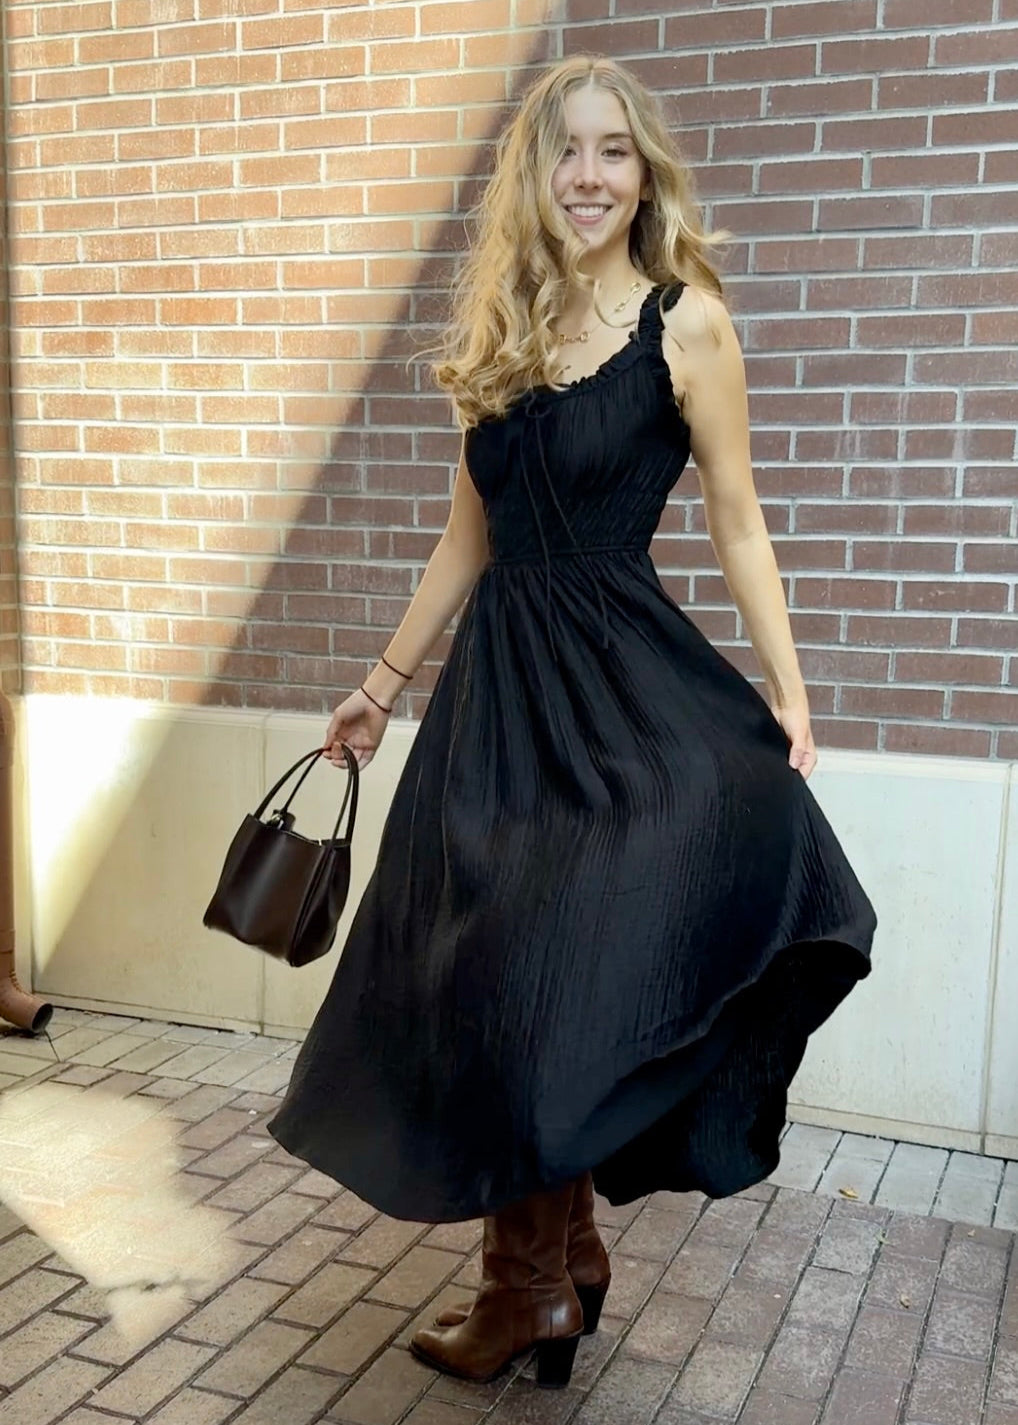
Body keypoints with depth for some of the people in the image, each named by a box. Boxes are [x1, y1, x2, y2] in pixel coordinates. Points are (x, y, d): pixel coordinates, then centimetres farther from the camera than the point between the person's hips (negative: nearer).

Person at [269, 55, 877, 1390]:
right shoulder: (503, 329, 11)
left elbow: (737, 524, -4)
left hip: (621, 680, -6)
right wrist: (387, 681, 18)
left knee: (542, 979, -3)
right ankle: (565, 1251, 28)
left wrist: (787, 691, -12)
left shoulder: (684, 320, -4)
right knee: (491, 969, 9)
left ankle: (531, 1282, 18)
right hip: (502, 672, 6)